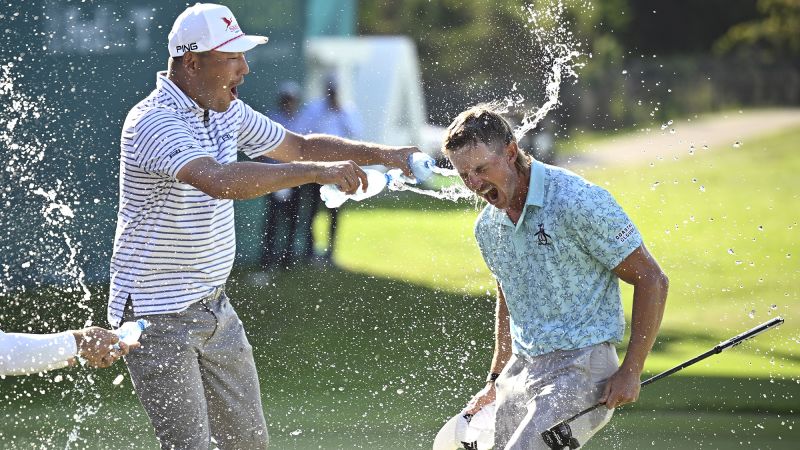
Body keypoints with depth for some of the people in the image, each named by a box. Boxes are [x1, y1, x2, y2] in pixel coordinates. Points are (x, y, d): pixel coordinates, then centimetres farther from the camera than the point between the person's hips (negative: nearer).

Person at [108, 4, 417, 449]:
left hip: (215, 307, 9)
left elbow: (299, 146, 20)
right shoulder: (154, 122, -22)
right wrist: (315, 171, -40)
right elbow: (217, 180, -39)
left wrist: (380, 154, 8)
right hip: (158, 313, -9)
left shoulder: (227, 111, 6)